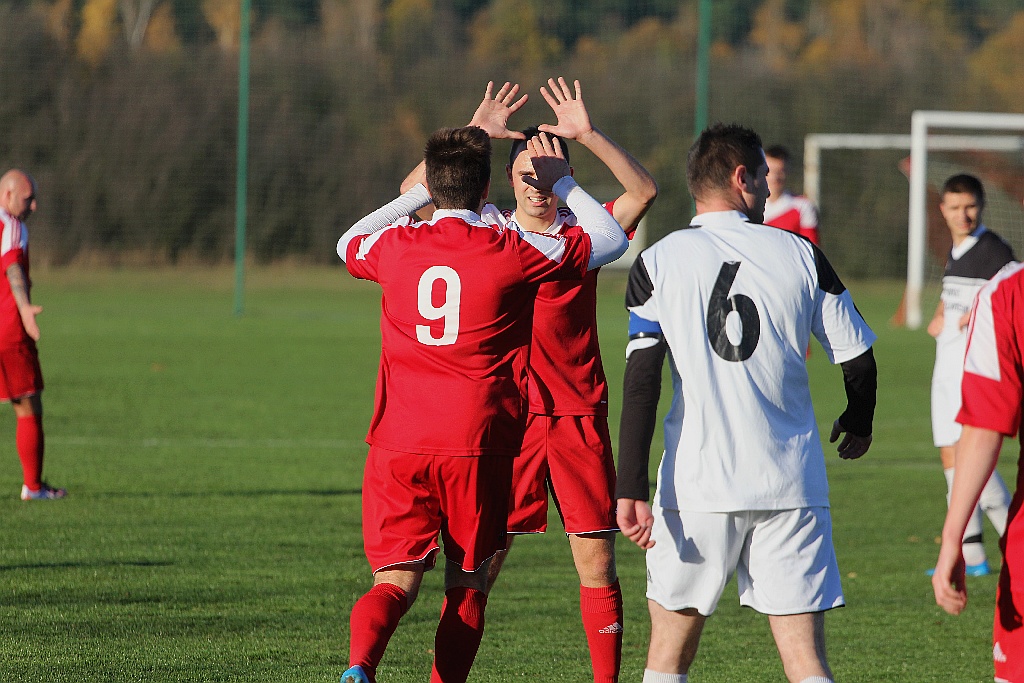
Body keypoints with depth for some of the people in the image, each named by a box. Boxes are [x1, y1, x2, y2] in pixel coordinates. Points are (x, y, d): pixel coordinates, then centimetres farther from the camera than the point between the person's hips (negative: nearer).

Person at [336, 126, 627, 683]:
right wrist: (562, 182, 23)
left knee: (396, 580, -2)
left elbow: (348, 244, 30)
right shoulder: (513, 251, -4)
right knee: (468, 582, 11)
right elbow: (611, 239, 10)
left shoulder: (396, 246, 3)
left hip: (398, 446, 2)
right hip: (476, 447, -2)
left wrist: (418, 195, 32)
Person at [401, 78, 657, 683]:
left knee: (597, 561, 0)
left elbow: (645, 191, -10)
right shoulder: (486, 230, 5)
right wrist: (475, 134, -14)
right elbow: (413, 190, -5)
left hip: (579, 416, 1)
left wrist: (587, 135, -19)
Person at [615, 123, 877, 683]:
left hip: (697, 488, -1)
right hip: (791, 485, 1)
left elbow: (641, 379, -8)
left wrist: (630, 490, -11)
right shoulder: (801, 255, 4)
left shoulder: (659, 262, 0)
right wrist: (858, 425, 31)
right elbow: (858, 360, 9)